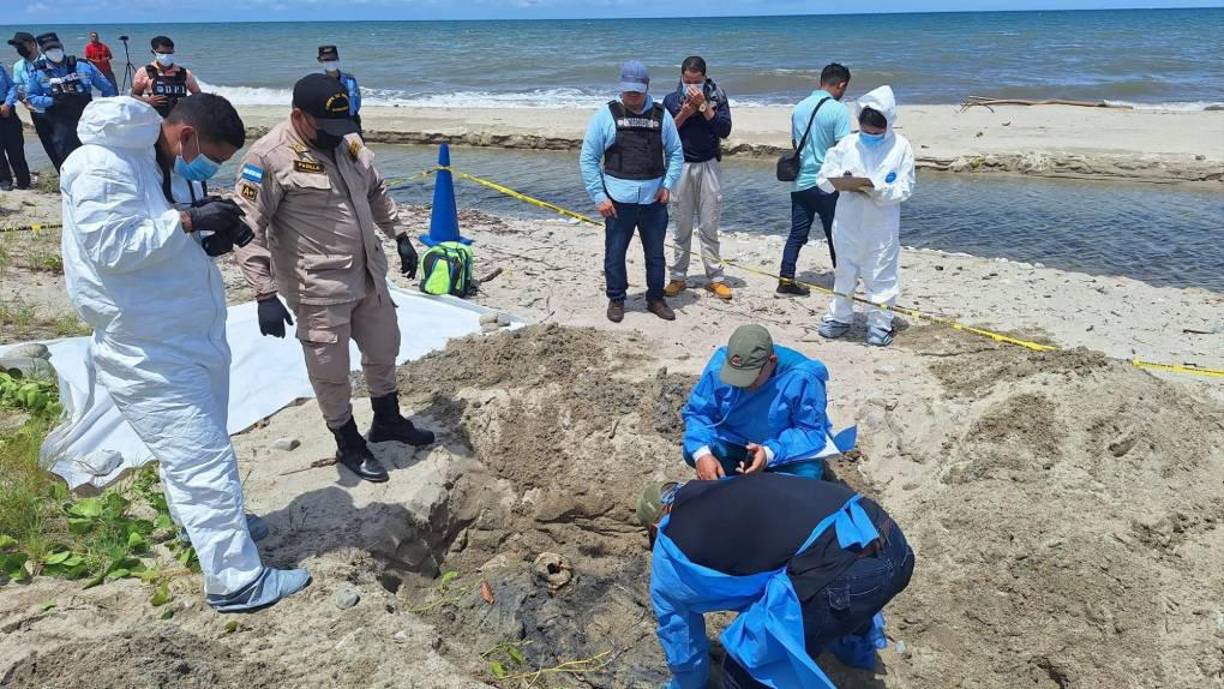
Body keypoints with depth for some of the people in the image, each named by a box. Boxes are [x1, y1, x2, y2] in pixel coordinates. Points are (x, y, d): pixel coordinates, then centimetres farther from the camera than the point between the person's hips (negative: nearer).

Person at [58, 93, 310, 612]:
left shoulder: (158, 165, 12)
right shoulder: (101, 165, -17)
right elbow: (111, 247, -26)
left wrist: (209, 241, 0)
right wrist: (187, 221, -22)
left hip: (189, 338, 10)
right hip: (147, 352, -10)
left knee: (190, 452, 24)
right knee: (204, 460, -7)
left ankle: (207, 526, 43)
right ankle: (236, 581, 1)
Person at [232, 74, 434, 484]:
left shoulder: (348, 142, 4)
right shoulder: (269, 158, -18)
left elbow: (376, 191, 20)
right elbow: (248, 230, -19)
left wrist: (399, 236, 18)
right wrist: (266, 294, -22)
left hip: (369, 276, 8)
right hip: (319, 289, -8)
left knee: (383, 349, 22)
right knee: (331, 371, 6)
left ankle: (388, 421, 45)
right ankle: (349, 445, 27)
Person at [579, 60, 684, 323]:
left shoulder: (661, 115, 3)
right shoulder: (606, 116, -4)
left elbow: (676, 154, 11)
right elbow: (588, 159, -3)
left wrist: (667, 184, -3)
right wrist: (599, 197, -8)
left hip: (654, 199, 2)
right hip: (618, 200, -2)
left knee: (656, 252, 12)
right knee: (614, 253, 6)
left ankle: (656, 299, 29)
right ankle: (616, 300, 23)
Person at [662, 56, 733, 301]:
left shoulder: (716, 97, 1)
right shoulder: (671, 100, 5)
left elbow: (725, 130, -11)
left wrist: (703, 106, -16)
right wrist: (684, 114, -12)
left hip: (708, 166, -1)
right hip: (681, 167, 1)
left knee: (709, 226, 0)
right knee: (682, 226, 5)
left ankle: (715, 278, 5)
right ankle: (678, 277, 12)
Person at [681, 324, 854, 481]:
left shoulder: (801, 378, -31)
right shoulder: (719, 365, -22)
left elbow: (812, 431, -25)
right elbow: (698, 412, -14)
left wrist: (770, 453, -42)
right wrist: (701, 453, -33)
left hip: (785, 446, -1)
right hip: (735, 440, 2)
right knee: (692, 453, -23)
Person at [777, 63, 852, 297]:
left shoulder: (799, 107, 7)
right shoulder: (839, 110, -12)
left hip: (800, 183, 5)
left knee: (797, 233, 9)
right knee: (836, 234, 10)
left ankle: (786, 279, 4)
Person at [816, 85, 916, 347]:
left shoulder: (901, 147, -6)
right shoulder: (847, 144, -2)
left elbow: (905, 188, -8)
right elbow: (824, 176, 0)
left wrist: (876, 187, -23)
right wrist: (841, 178, -20)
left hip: (882, 227, -2)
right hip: (848, 224, 2)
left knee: (881, 276, 6)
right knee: (844, 272, 15)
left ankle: (880, 324, 18)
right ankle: (839, 317, 30)